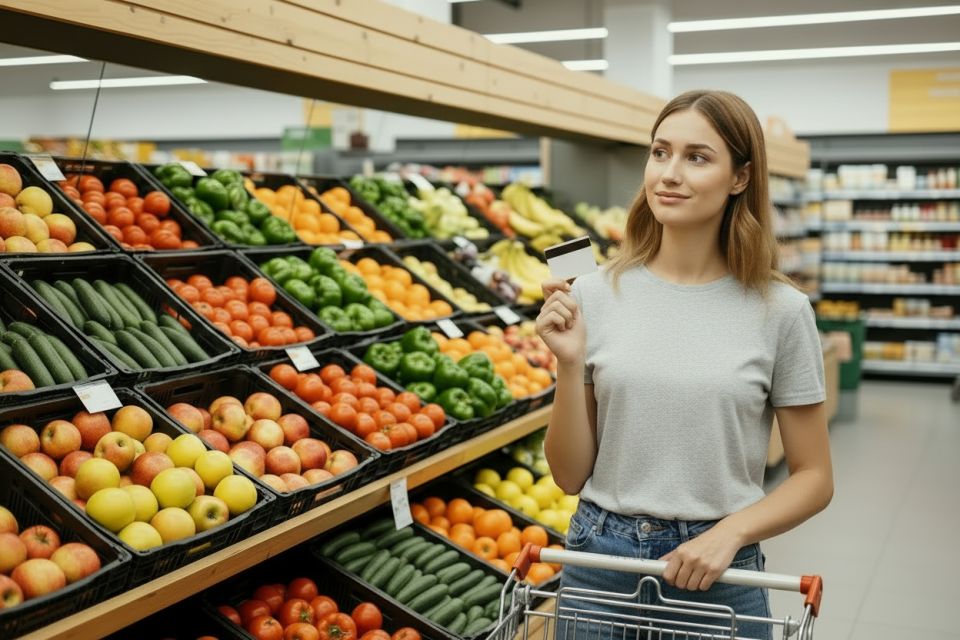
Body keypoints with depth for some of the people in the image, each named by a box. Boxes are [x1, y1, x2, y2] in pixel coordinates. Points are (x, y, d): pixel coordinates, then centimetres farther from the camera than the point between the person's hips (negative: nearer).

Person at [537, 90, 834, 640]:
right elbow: (570, 474, -2)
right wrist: (570, 365, -15)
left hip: (716, 573, -1)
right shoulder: (594, 296, -5)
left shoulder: (781, 310, -7)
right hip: (600, 559, 1)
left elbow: (814, 478, 0)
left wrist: (730, 533, -15)